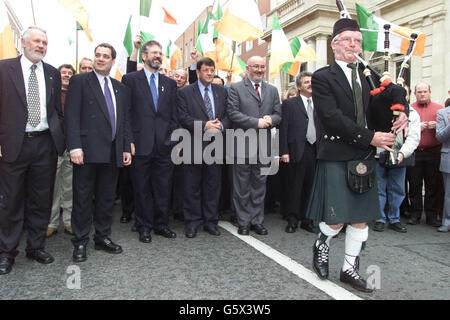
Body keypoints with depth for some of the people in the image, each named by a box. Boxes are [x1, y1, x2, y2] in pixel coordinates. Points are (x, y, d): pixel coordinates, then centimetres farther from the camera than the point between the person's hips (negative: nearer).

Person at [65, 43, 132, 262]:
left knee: (106, 199, 12)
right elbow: (71, 116, -7)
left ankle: (102, 238, 25)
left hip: (112, 153, 5)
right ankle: (80, 242, 15)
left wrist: (126, 148, 9)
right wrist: (75, 147, -16)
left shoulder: (120, 88, 17)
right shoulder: (79, 81, 1)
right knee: (83, 199, 4)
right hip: (88, 151, -5)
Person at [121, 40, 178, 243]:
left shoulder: (170, 83, 14)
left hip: (164, 145, 3)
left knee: (163, 188, 8)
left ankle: (161, 224, 22)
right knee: (142, 189, 6)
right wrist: (129, 141, -8)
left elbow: (174, 116, 12)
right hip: (141, 145, -3)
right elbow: (125, 112, -1)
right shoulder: (130, 79, 4)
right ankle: (144, 227, 19)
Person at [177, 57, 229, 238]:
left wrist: (221, 125, -11)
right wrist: (204, 125, -18)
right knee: (192, 187, 4)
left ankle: (211, 221, 20)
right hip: (194, 145, -3)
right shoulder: (185, 92, 2)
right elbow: (183, 117, -8)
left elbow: (228, 114, 10)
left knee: (213, 185, 9)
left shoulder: (222, 92, 13)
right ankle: (192, 223, 15)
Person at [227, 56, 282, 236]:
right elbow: (233, 113, -9)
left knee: (259, 185, 11)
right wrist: (256, 122, -16)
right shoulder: (236, 88, 1)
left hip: (263, 146, 4)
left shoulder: (272, 90, 16)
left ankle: (257, 221, 21)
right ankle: (244, 222, 16)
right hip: (243, 145, -4)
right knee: (242, 187, 4)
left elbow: (278, 114, 12)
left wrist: (270, 119, -12)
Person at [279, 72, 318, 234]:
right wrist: (284, 151, -11)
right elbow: (283, 129, -3)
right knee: (294, 187, 1)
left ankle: (307, 219, 20)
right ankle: (292, 220, 13)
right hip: (297, 151, -4)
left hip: (316, 151, 4)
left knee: (310, 187, 9)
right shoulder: (289, 104, 3)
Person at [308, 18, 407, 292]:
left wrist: (401, 117, -7)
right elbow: (333, 117, -15)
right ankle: (321, 247, 28)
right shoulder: (323, 78, -4)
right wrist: (371, 137, -17)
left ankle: (350, 269, 25)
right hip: (336, 157, -6)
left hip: (364, 157, 6)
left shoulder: (369, 77, 14)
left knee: (361, 218, 9)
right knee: (336, 219, -5)